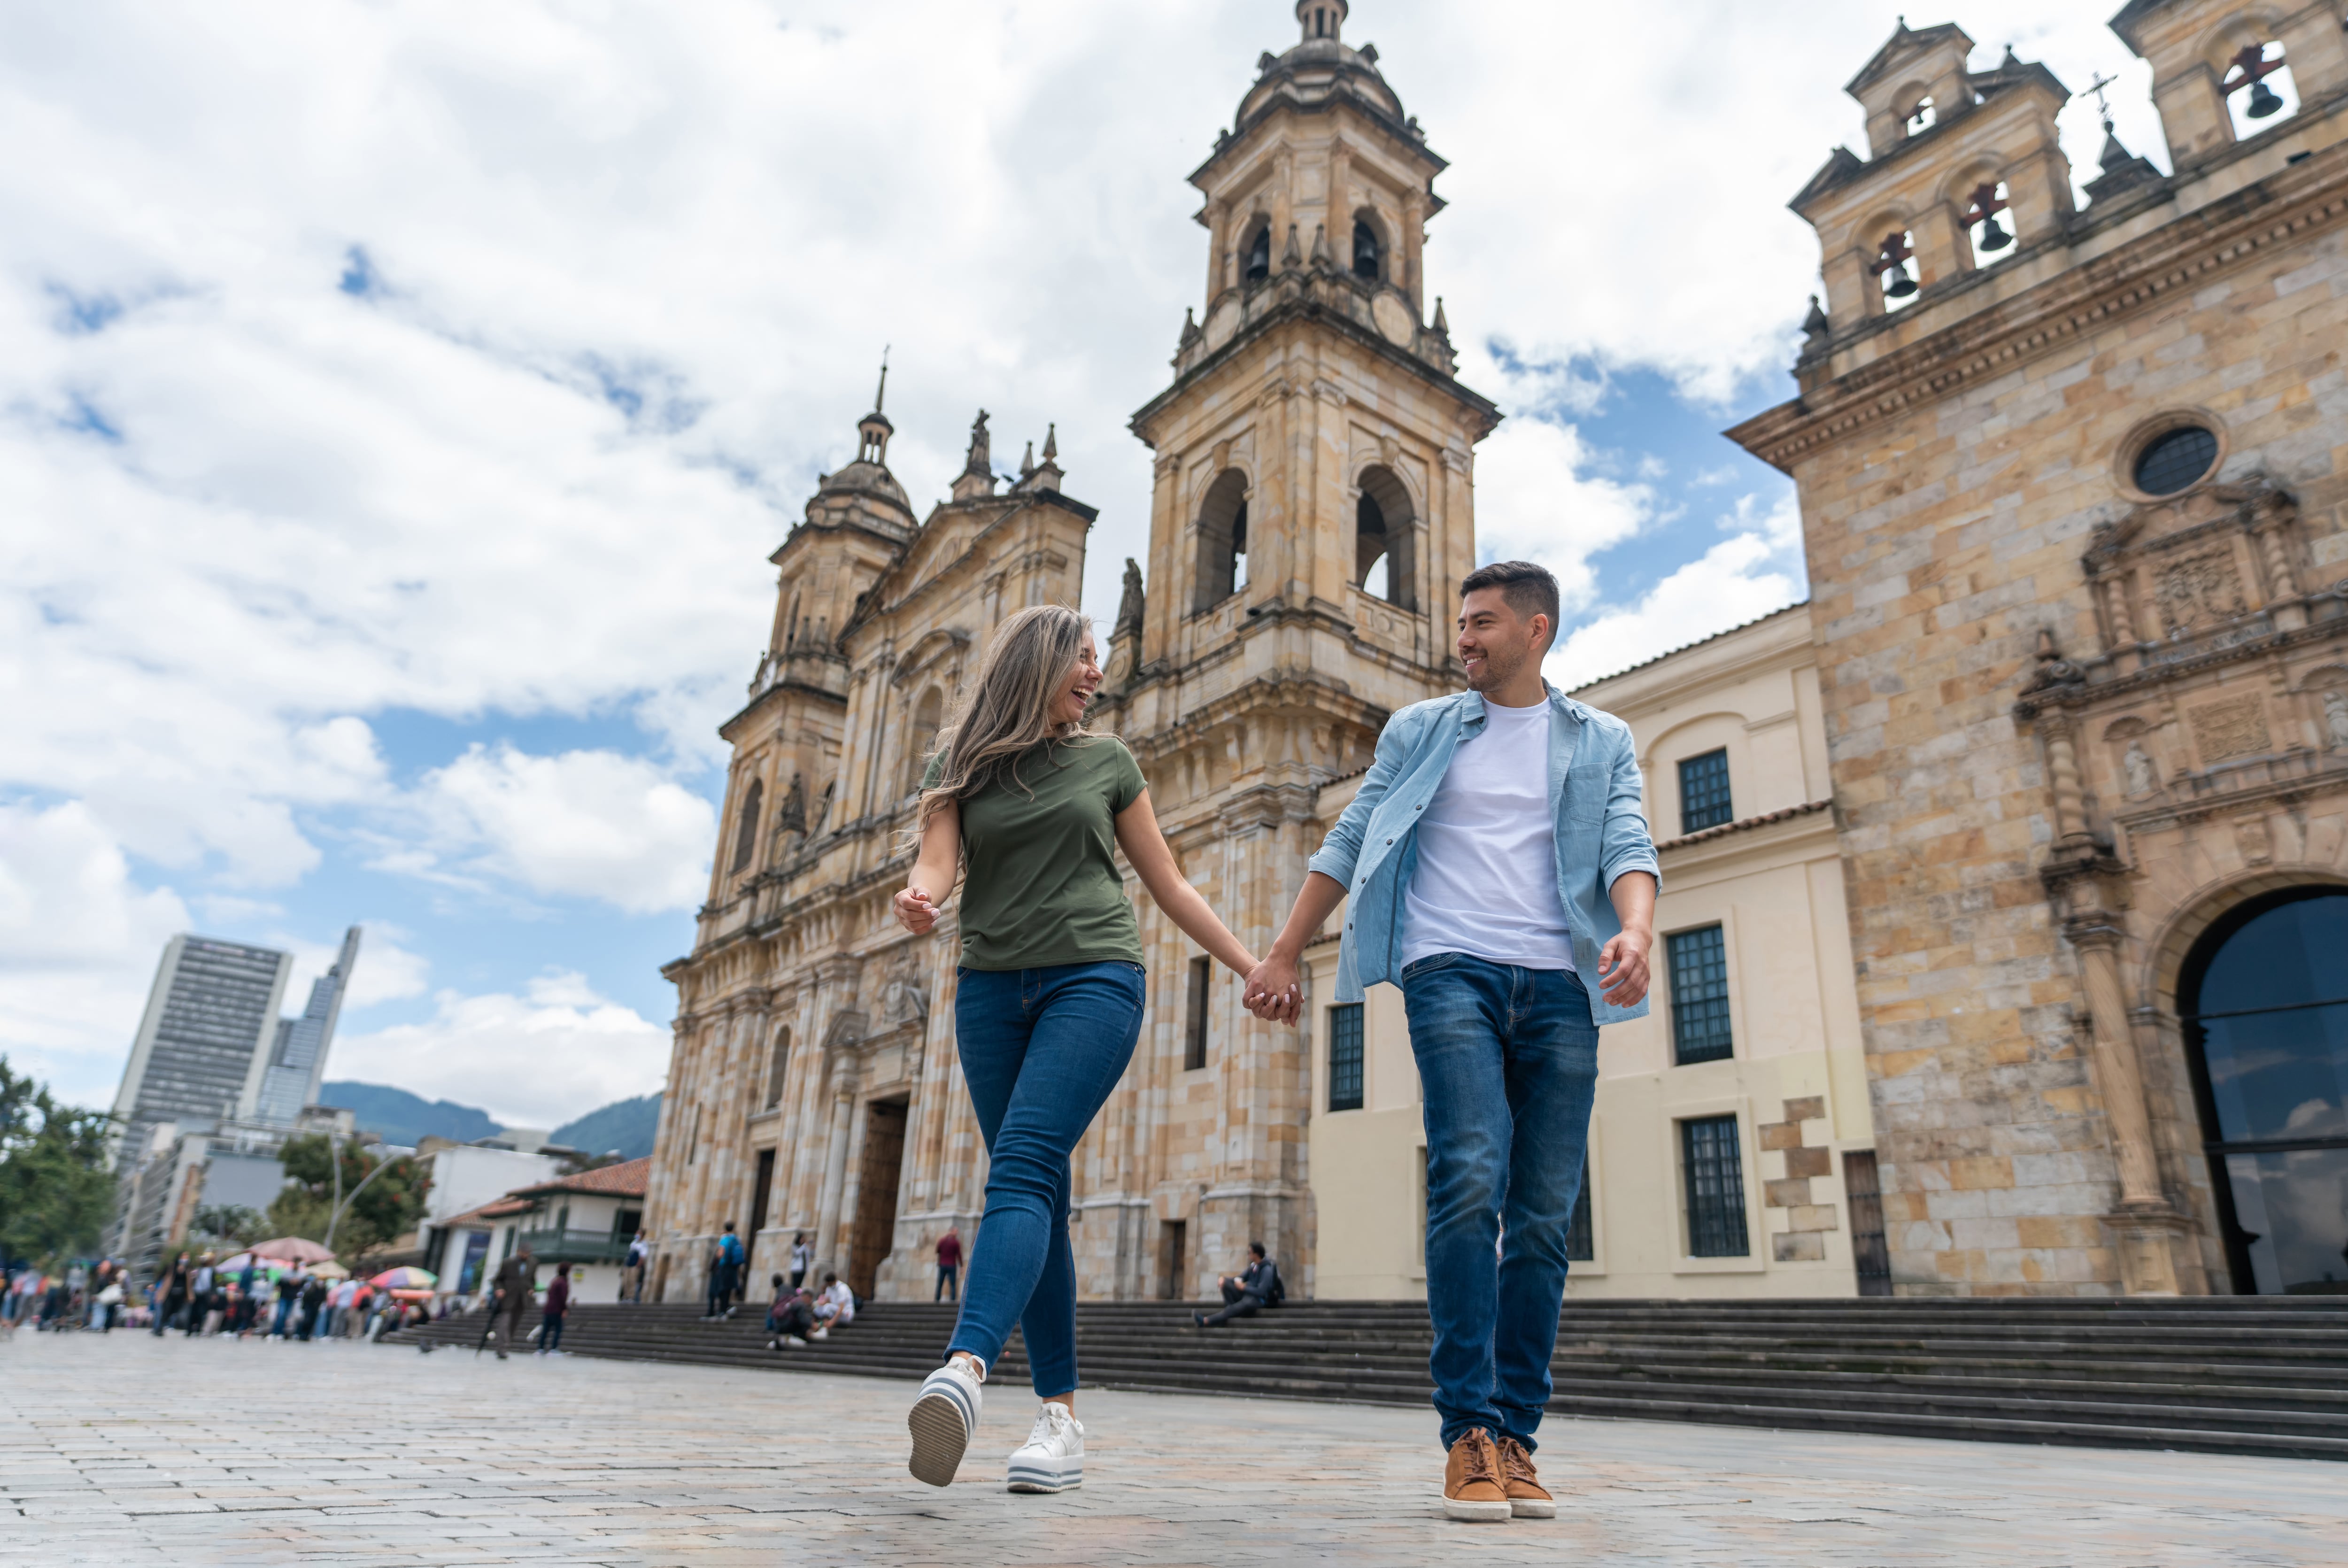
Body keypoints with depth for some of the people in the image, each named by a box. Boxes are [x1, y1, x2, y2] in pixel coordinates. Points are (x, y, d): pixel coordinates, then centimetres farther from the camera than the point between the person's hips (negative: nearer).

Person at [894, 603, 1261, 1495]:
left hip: (1094, 977, -2)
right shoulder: (962, 762, 12)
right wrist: (918, 899, -26)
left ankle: (965, 1368, -37)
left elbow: (1167, 885, 15)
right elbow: (937, 861, -2)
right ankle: (1060, 1413, 6)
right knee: (1037, 1194, 1)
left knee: (1023, 1169, -22)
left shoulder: (1105, 760, 12)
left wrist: (1251, 968, 13)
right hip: (992, 987, 2)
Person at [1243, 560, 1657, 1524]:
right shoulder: (1419, 731, 16)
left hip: (1560, 985, 2)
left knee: (1543, 1219, 0)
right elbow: (1347, 846, 14)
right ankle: (1470, 1433, -11)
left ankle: (1514, 1437, 9)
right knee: (1470, 1183, -18)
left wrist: (1636, 932, -20)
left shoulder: (1601, 743, 17)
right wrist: (1282, 957, 6)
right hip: (1453, 971, -1)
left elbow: (1628, 847, 2)